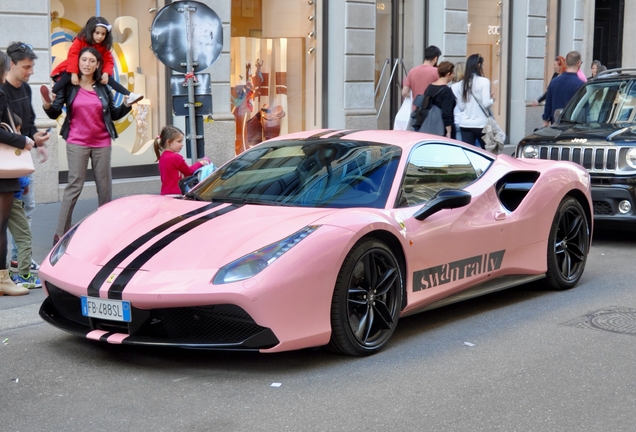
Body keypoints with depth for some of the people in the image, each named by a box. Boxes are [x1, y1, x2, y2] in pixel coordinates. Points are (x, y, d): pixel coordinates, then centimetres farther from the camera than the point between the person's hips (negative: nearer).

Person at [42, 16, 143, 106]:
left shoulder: (104, 46, -4)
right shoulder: (80, 40, -18)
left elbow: (109, 61, -6)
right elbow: (73, 56, -28)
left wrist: (106, 73, -28)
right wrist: (74, 74, -39)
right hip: (77, 70, -4)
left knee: (108, 78, -16)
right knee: (67, 76, -35)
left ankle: (129, 96, -20)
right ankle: (52, 95, -52)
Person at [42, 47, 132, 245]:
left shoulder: (103, 88, 6)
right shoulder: (69, 86, -2)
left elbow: (114, 114, 12)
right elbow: (55, 113, -5)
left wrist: (127, 105, -4)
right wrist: (48, 106, -25)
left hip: (102, 143, 3)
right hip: (77, 143, -3)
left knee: (105, 186, 7)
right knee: (74, 185, -7)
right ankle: (61, 233, -3)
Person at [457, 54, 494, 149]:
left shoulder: (463, 82, 6)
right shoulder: (484, 81, -8)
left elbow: (461, 107, 10)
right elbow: (486, 104, -14)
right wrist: (492, 99, 6)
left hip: (465, 124, 4)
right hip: (481, 124, -4)